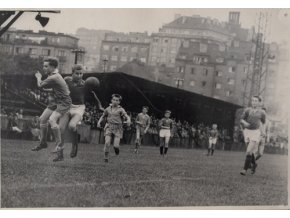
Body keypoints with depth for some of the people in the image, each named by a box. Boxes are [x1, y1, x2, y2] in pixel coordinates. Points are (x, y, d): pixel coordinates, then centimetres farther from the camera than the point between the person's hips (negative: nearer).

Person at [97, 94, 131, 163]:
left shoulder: (121, 110, -2)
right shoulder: (108, 109, 9)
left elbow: (127, 117, -14)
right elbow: (103, 116, 23)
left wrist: (128, 121, -36)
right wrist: (99, 122, 5)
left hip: (118, 129, -2)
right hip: (109, 127, 2)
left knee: (116, 146, -10)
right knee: (107, 143, -16)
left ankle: (117, 148, 27)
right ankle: (106, 157, -1)